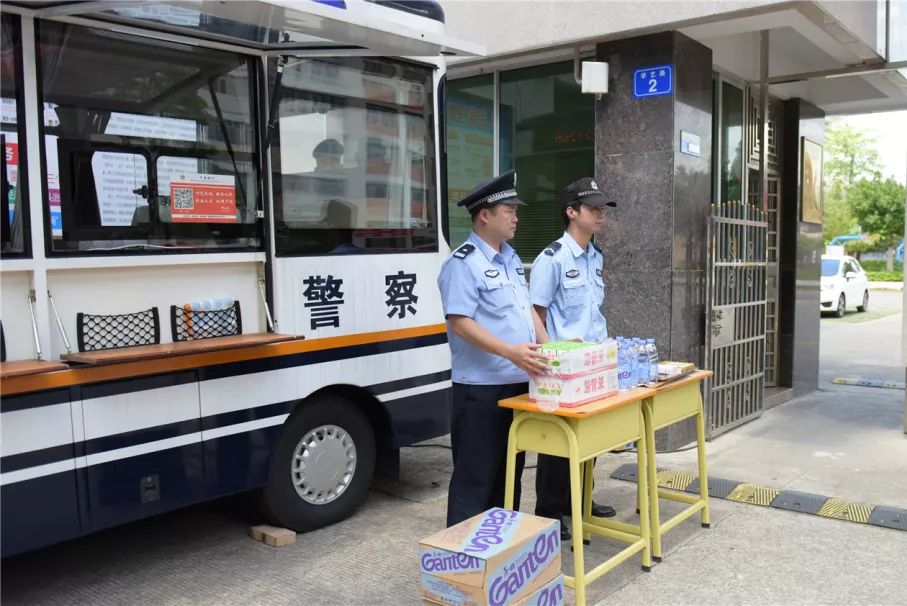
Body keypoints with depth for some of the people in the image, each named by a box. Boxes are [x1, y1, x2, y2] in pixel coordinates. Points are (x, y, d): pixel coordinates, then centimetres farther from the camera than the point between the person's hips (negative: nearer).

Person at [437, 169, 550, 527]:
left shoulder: (511, 258, 14)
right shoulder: (463, 263, -14)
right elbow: (460, 323, -21)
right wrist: (510, 352, -28)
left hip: (519, 381, 9)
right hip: (481, 387, -9)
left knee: (510, 470, 19)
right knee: (475, 476, -1)